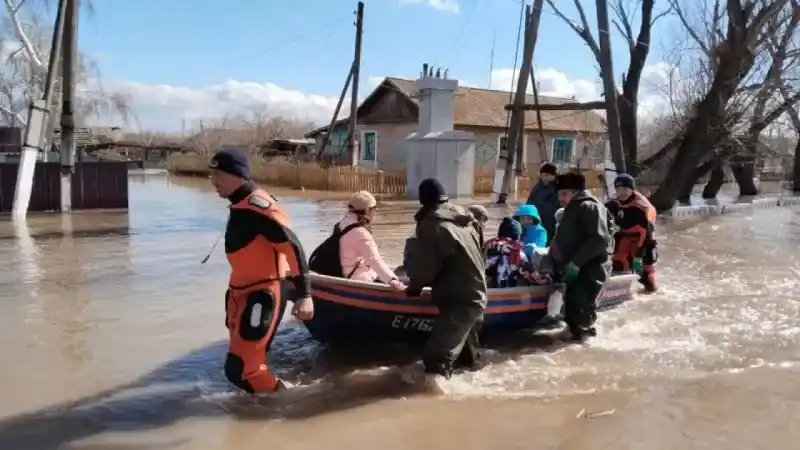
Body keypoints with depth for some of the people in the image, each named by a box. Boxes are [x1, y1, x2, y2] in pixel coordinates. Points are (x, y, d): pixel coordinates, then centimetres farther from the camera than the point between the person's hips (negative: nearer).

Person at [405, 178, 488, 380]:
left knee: (437, 352, -15)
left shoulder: (431, 225, -14)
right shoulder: (464, 221, 12)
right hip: (476, 293, 9)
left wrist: (414, 286, 3)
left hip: (458, 299, -9)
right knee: (465, 337, 29)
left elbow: (424, 264, -15)